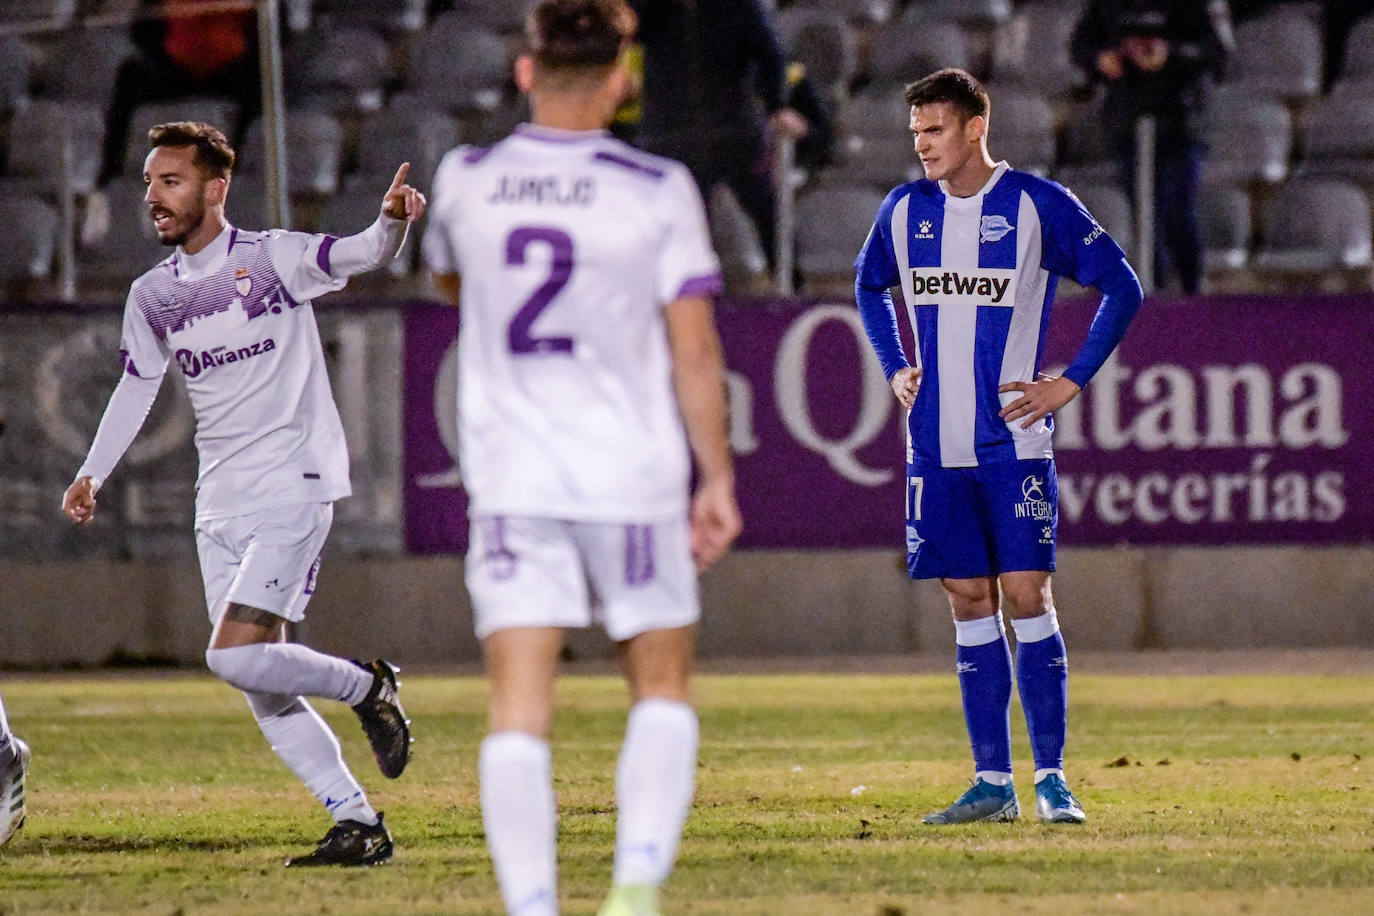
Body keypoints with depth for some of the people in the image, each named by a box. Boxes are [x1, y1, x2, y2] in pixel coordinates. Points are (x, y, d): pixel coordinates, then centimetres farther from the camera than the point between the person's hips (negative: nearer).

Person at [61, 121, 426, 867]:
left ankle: (365, 686, 5)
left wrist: (391, 223, -42)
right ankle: (357, 822, 9)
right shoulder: (151, 295, 10)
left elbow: (360, 256, -21)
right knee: (261, 692, 2)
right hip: (221, 508, 7)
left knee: (237, 656, -20)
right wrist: (93, 473, 10)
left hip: (294, 489, -7)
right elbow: (136, 387, 20)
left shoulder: (272, 258, -7)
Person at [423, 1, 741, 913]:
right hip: (633, 477, -1)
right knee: (662, 685, 13)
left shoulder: (466, 181, 1)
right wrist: (718, 478, 1)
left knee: (518, 709, -2)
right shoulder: (658, 191, -7)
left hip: (509, 480, 1)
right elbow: (695, 348, -6)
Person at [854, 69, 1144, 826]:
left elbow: (1122, 288, 0)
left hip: (1014, 443, -4)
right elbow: (869, 287, 27)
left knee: (1025, 598, -8)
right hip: (936, 445, 4)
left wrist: (1069, 384, -5)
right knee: (969, 605, 5)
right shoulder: (905, 210, 7)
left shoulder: (1038, 205, -6)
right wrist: (895, 370, 13)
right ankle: (992, 781, 8)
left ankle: (1051, 776, -3)